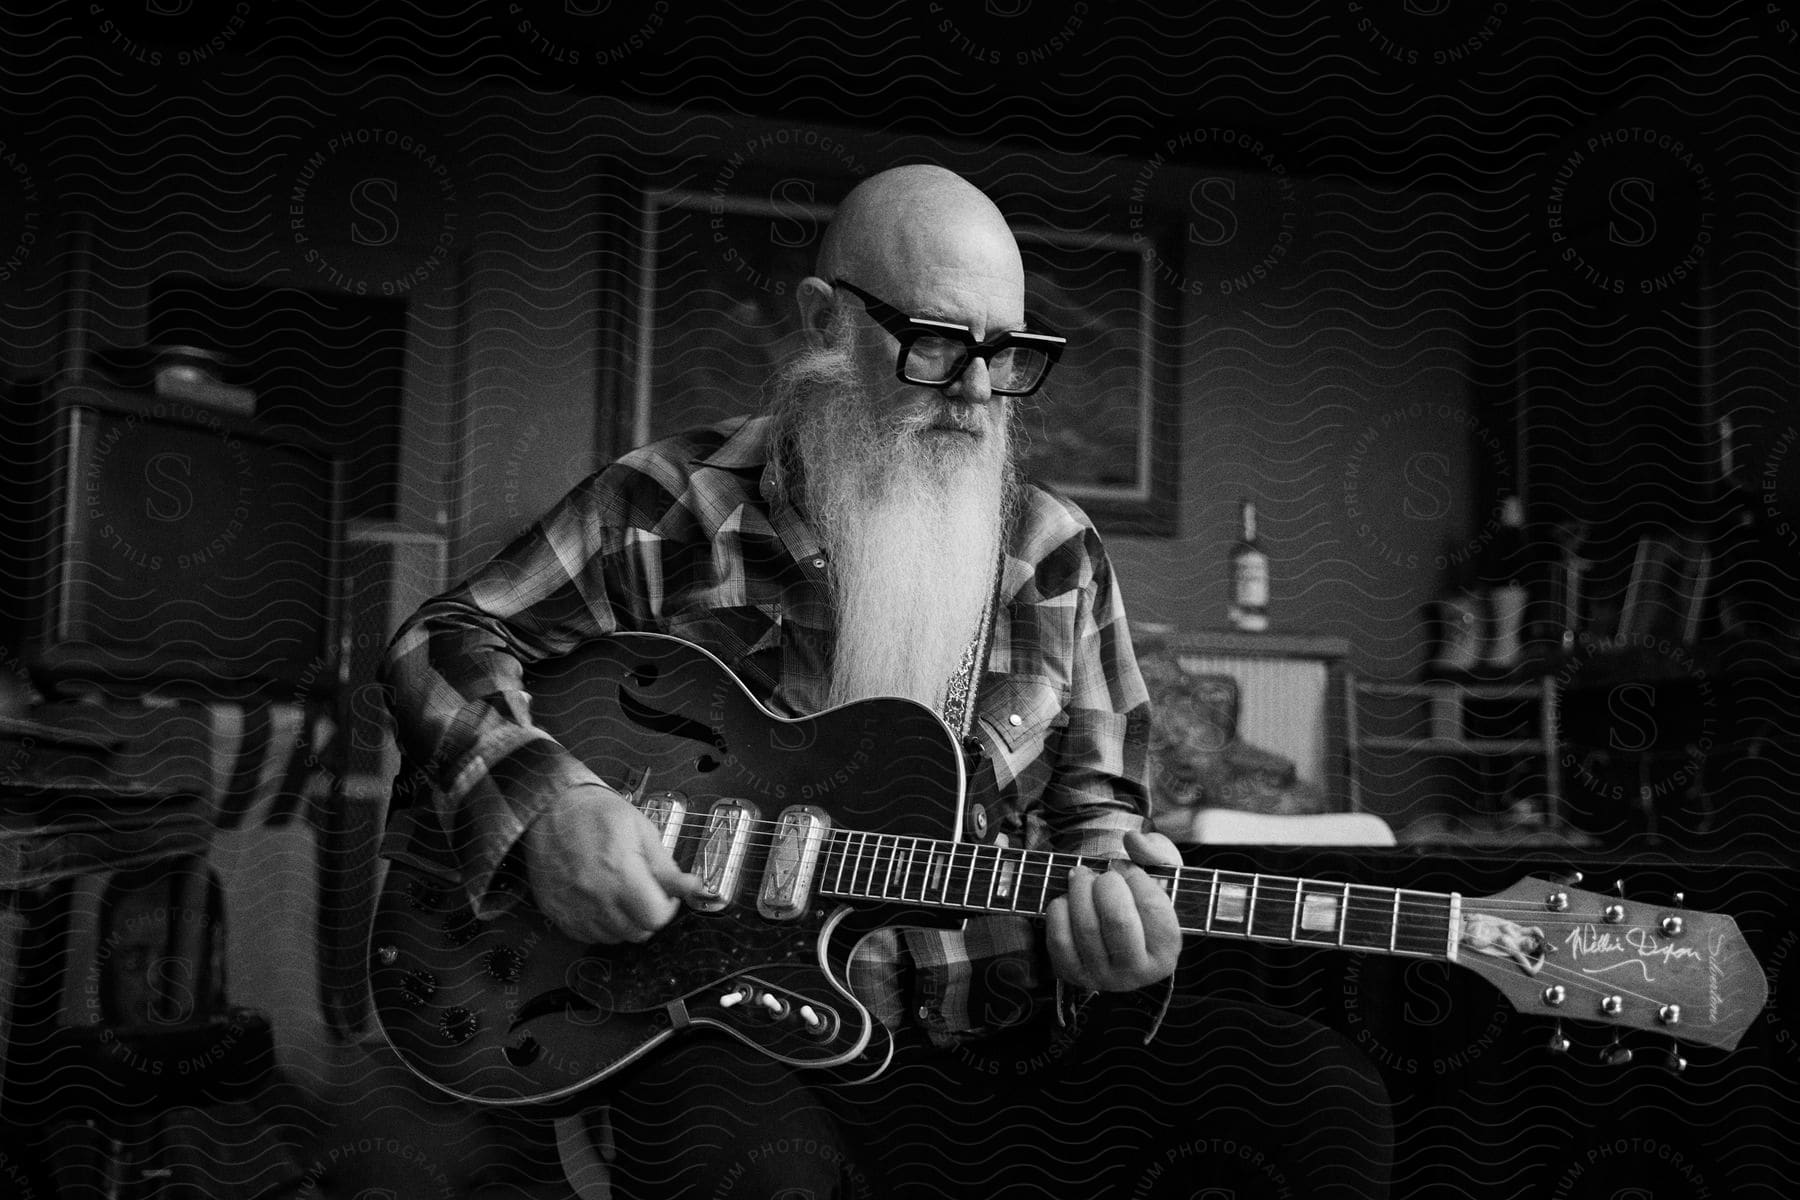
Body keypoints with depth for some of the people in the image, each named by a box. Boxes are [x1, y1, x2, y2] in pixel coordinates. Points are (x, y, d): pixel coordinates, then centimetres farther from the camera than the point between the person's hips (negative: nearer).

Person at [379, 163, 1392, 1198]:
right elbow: (445, 644, 4)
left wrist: (1111, 887, -13)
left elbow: (1093, 794, 10)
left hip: (999, 1045, 4)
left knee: (1319, 1096, -14)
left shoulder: (1055, 551, 8)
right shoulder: (673, 506, 0)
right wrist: (543, 803, -14)